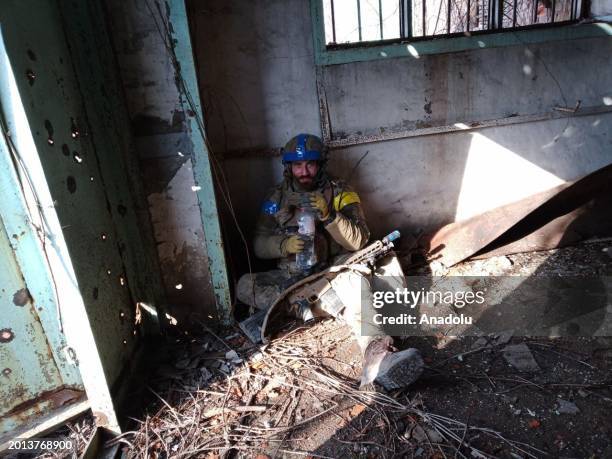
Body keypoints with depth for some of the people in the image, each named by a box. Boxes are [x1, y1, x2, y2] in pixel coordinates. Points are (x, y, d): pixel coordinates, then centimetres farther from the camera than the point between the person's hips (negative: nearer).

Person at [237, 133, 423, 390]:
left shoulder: (340, 193, 1)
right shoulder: (277, 197, 8)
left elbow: (358, 241, -8)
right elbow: (259, 244, 5)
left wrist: (328, 216, -25)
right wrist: (284, 245, -18)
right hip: (292, 276, 3)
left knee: (353, 275, -38)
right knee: (245, 286, -23)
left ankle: (376, 358, -58)